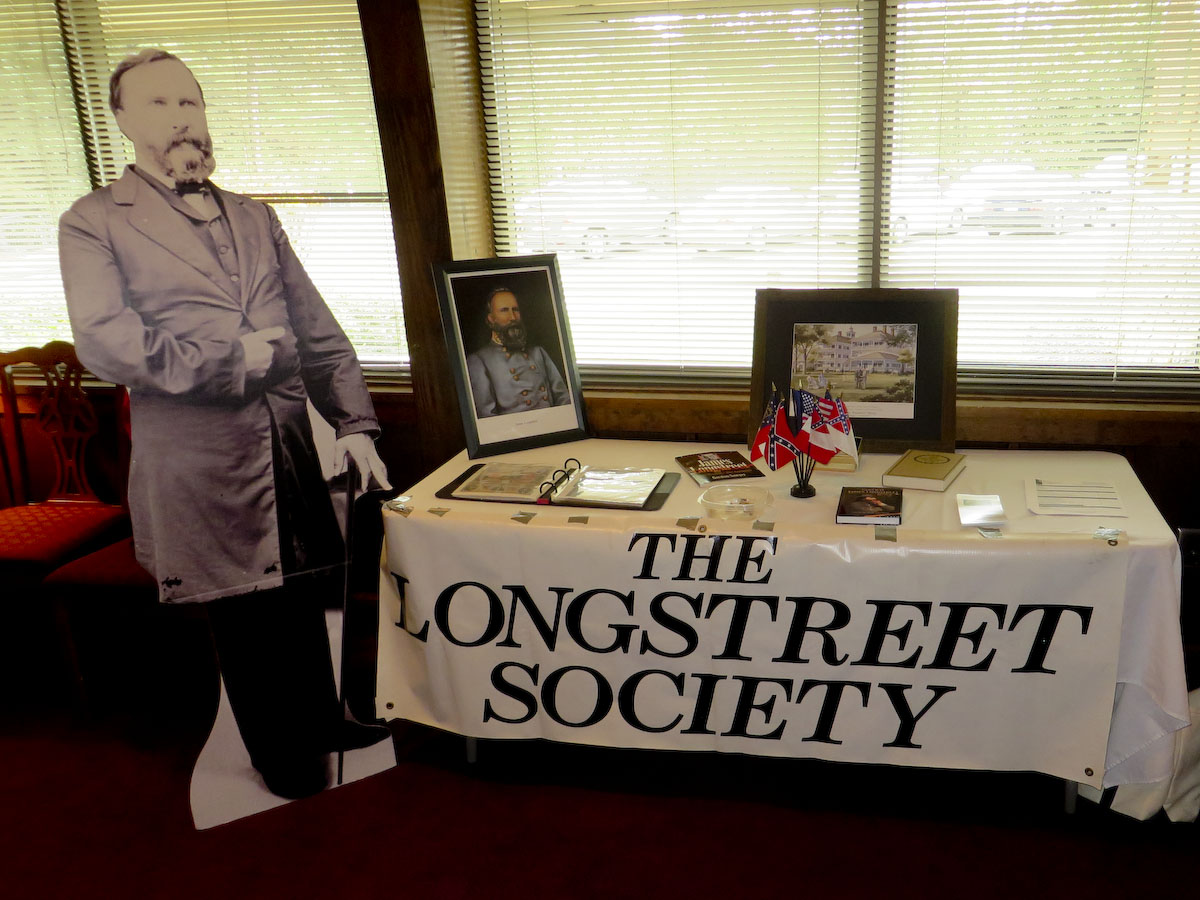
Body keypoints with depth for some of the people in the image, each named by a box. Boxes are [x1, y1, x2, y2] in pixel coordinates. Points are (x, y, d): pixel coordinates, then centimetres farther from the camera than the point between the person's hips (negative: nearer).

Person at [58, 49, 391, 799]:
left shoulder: (255, 219, 15)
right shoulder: (94, 223, 1)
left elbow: (319, 333, 12)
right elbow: (104, 343, -13)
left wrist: (354, 423, 3)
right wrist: (231, 363, -15)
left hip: (290, 449, 5)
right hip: (199, 462, -4)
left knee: (304, 602, 16)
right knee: (246, 620, 8)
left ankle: (321, 721, 39)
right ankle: (284, 758, 29)